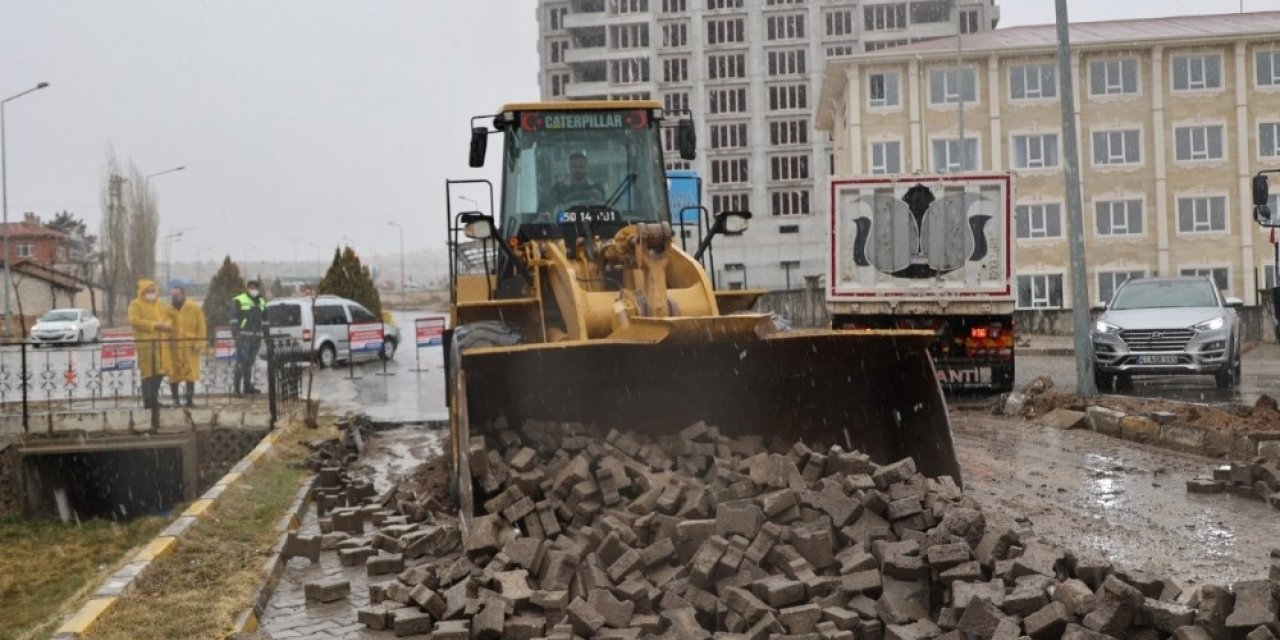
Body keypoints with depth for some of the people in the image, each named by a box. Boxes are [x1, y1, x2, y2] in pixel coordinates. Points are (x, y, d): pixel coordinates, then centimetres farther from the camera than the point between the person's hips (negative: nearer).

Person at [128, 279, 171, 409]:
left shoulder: (160, 305, 22)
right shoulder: (136, 304, 0)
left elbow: (168, 319, 21)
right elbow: (134, 320, -13)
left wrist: (165, 325, -4)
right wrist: (153, 325, -16)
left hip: (159, 343, 7)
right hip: (145, 343, -7)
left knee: (158, 372, 6)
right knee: (148, 372, -9)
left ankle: (154, 399, 13)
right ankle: (147, 401, -8)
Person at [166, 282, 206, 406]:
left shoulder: (195, 309, 0)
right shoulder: (168, 310, 4)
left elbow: (201, 328, 0)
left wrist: (199, 344, -7)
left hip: (190, 348, -1)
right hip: (173, 348, 1)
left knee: (190, 374, 0)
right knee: (173, 375, 2)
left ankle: (190, 399, 6)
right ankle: (175, 400, 11)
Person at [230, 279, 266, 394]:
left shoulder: (261, 302, 17)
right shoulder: (238, 301, -3)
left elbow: (265, 318, 24)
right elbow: (234, 318, -8)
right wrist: (235, 333, -16)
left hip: (256, 336, 6)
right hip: (243, 336, -6)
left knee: (250, 362, 11)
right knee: (241, 361, -11)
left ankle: (248, 386, 16)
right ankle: (237, 387, -10)